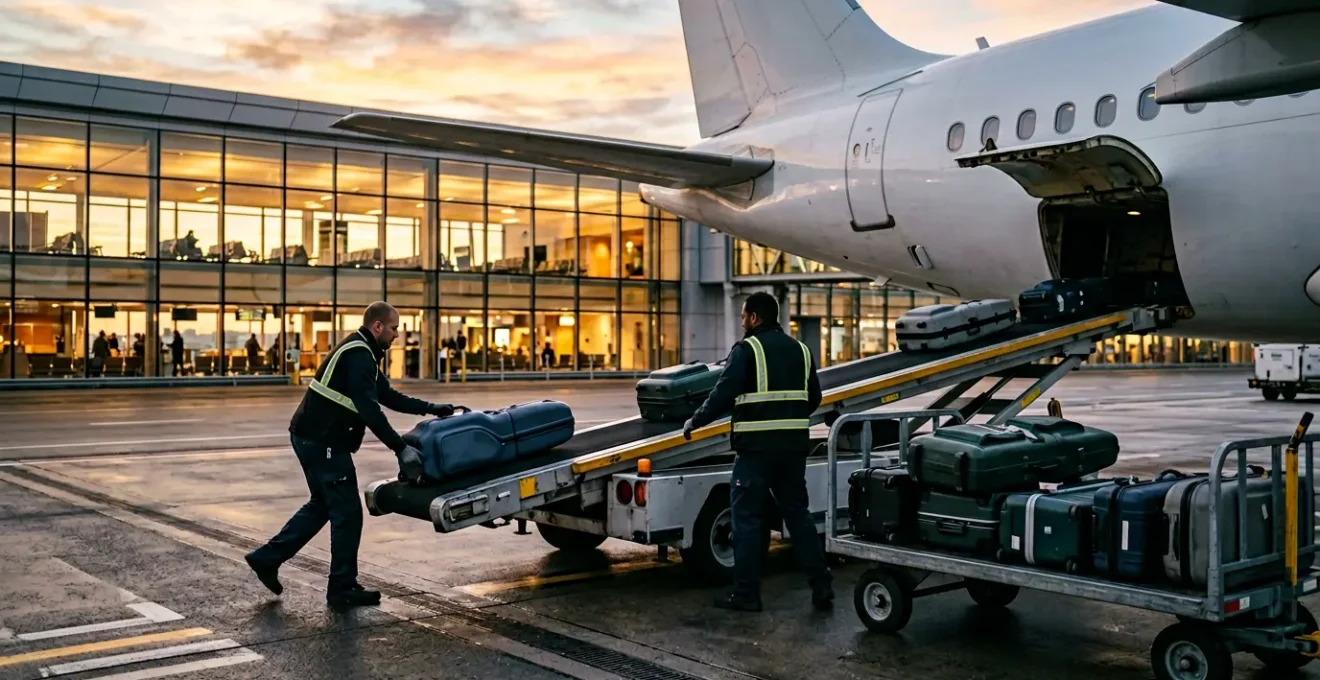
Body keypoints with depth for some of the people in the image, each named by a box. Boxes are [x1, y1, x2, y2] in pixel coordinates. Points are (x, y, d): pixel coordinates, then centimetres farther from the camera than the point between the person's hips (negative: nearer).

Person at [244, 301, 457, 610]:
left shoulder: (363, 353, 16)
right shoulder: (359, 355, -18)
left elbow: (387, 396, 21)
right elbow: (369, 409, -26)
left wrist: (429, 408, 17)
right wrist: (400, 448, -27)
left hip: (314, 437, 11)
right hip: (323, 441, -11)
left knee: (322, 504, 22)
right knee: (347, 512, -3)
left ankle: (267, 558, 26)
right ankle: (343, 589, 6)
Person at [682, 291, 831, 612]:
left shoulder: (747, 349, -8)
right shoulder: (800, 350, 13)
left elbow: (724, 394, -13)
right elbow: (813, 398, 16)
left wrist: (695, 422, -1)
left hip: (757, 446, -6)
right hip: (794, 446, 6)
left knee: (747, 517, 1)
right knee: (797, 513, 15)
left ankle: (746, 593, 4)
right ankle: (821, 585, 14)